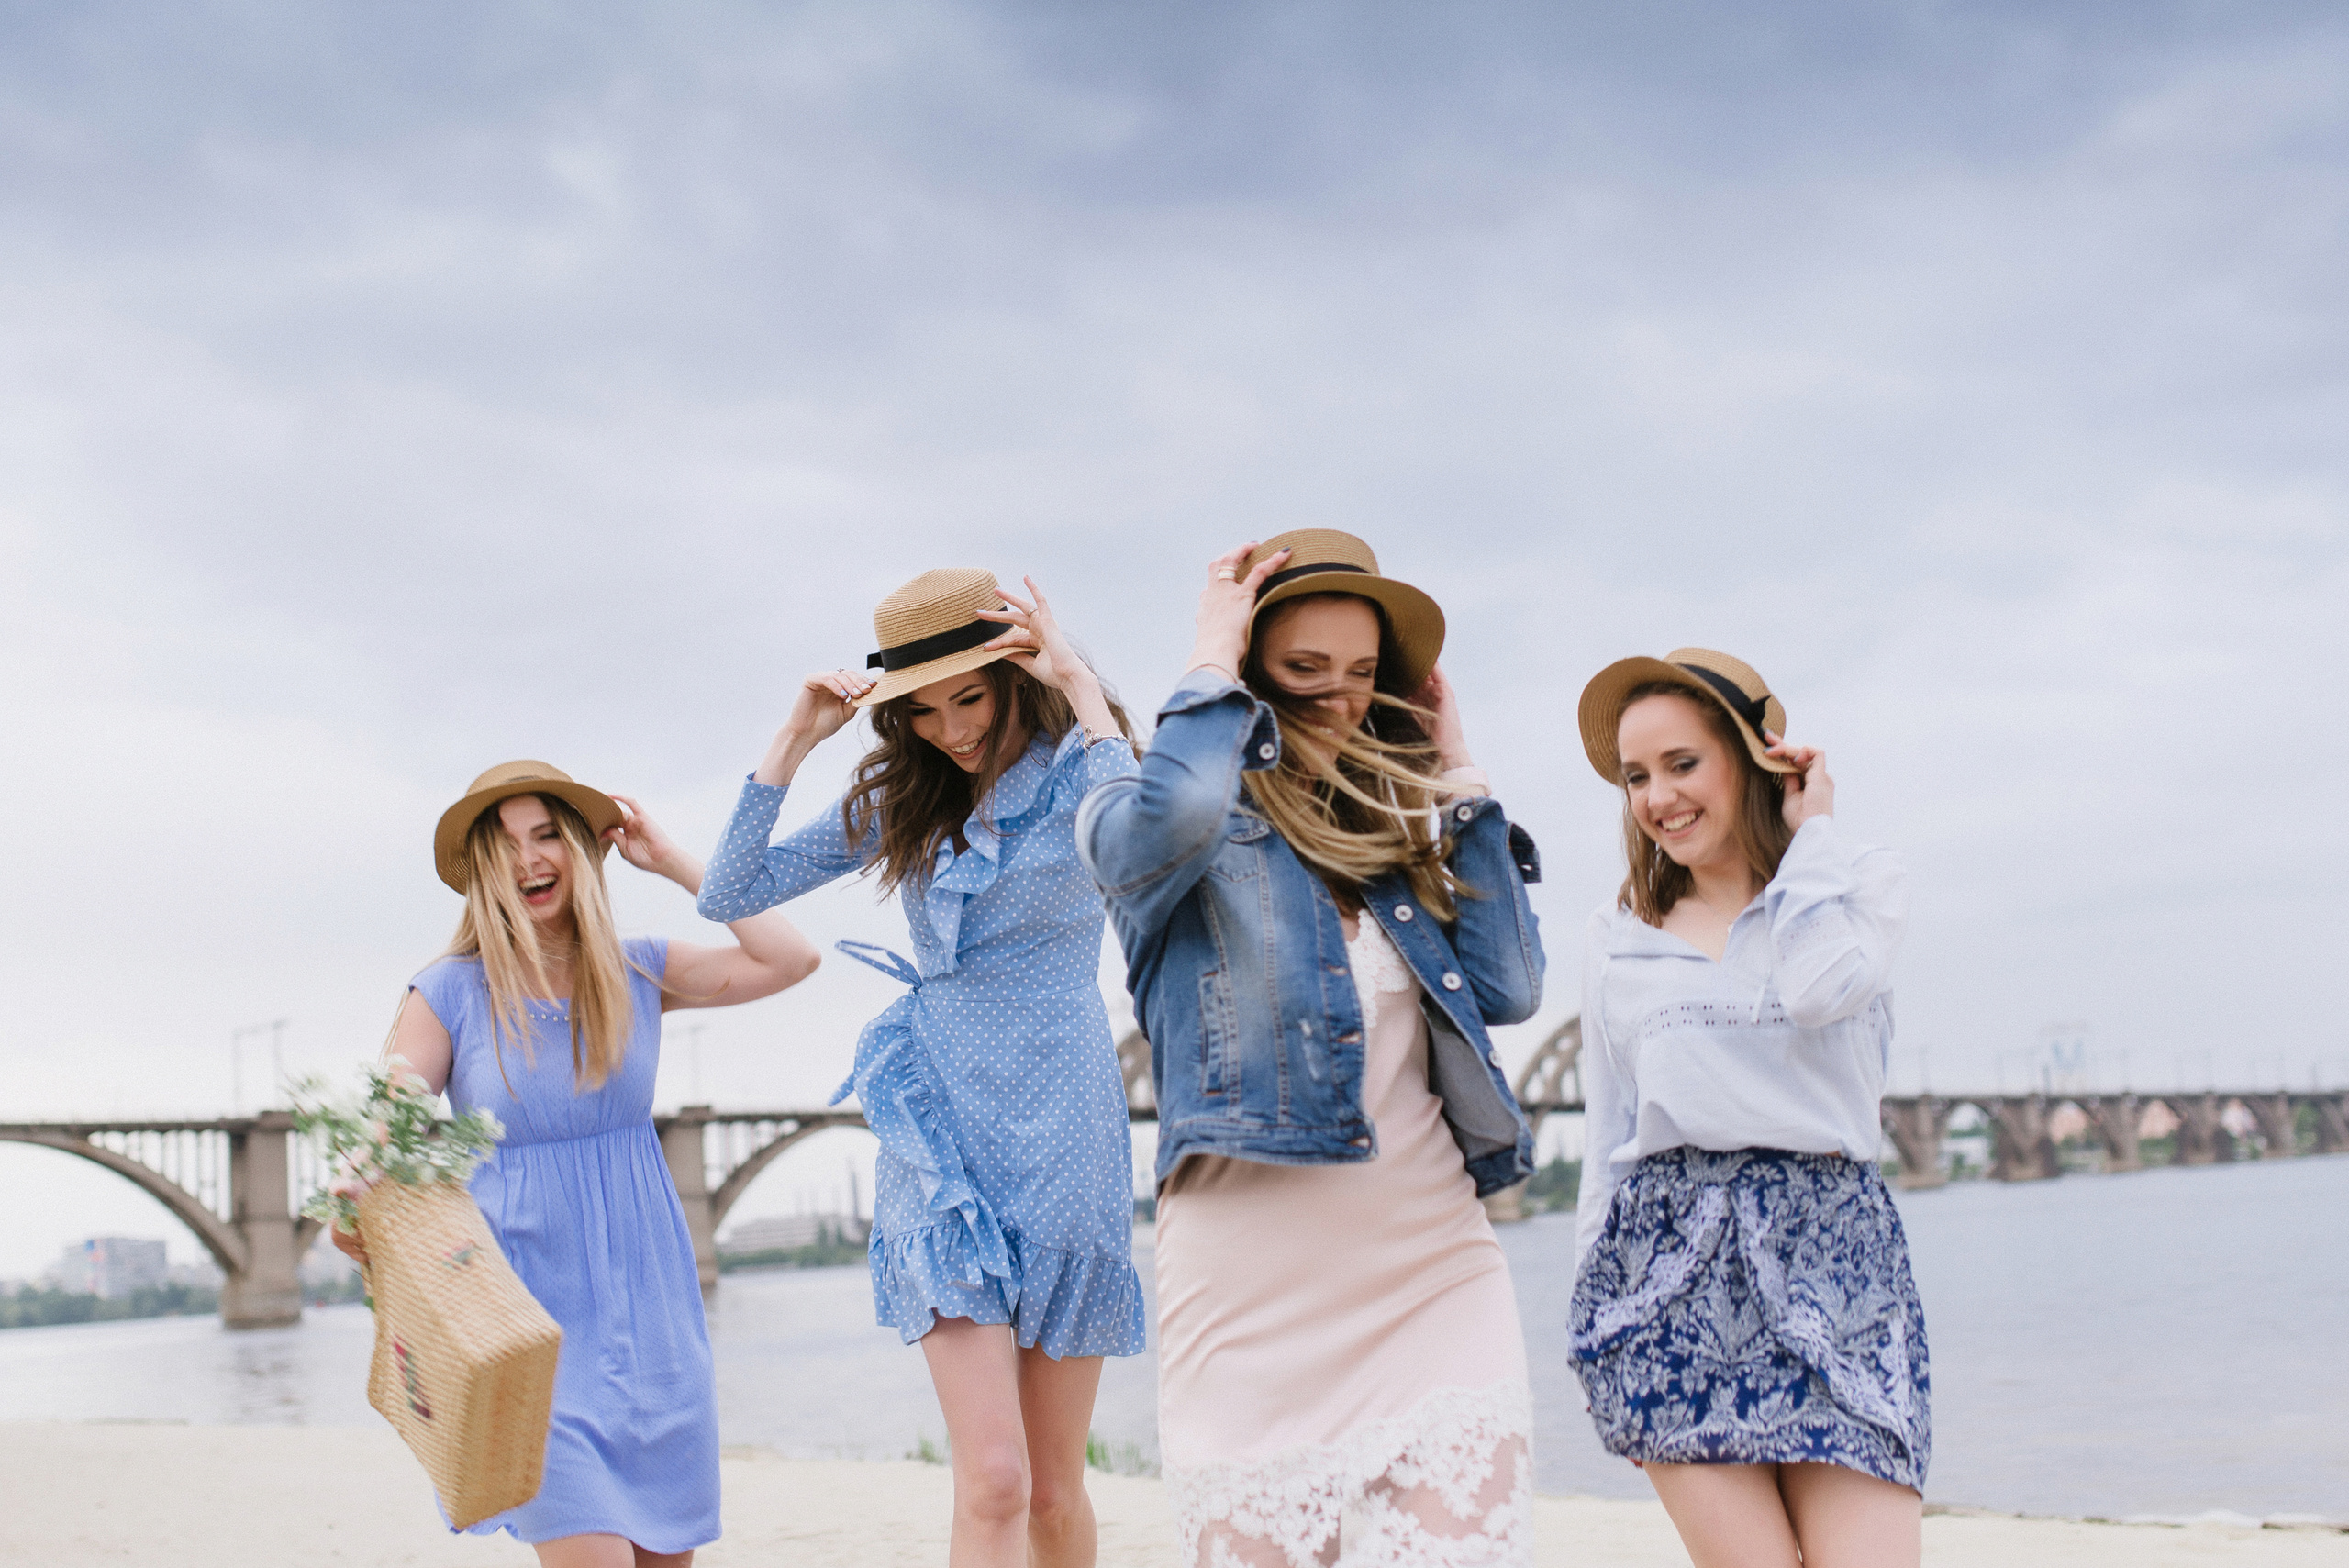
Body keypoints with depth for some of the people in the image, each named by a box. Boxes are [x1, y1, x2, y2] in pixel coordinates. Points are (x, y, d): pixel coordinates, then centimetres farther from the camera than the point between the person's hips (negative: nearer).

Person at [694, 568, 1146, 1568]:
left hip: (1063, 1138, -2)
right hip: (941, 1136, 2)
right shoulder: (901, 800, 9)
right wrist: (798, 736, -1)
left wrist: (1078, 682, -20)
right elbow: (730, 896, 6)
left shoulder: (1075, 774, -2)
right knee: (991, 1484, -12)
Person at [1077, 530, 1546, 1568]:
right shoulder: (1140, 820, 3)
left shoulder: (1397, 829, 17)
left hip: (1437, 1277, 4)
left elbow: (1508, 988, 5)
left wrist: (1455, 778, 9)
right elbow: (1173, 813, -23)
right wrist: (1212, 665, -5)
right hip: (1255, 1306, -3)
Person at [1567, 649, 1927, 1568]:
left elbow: (1825, 987, -14)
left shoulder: (1857, 883, 9)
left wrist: (1814, 830, 0)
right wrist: (1596, 1308, 15)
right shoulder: (1620, 936, 16)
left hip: (1823, 1248, -2)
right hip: (1666, 1263, 2)